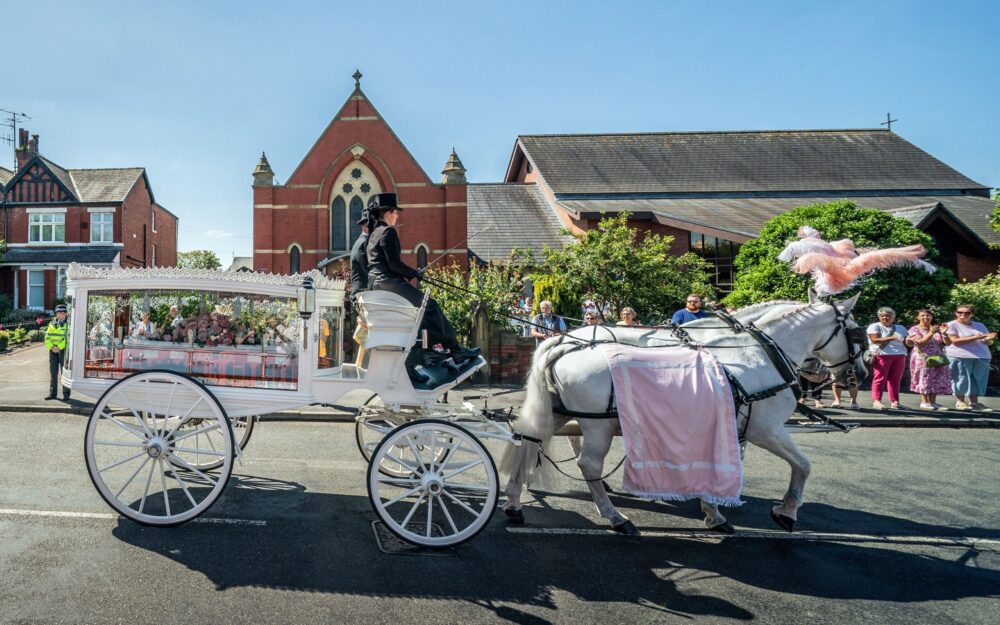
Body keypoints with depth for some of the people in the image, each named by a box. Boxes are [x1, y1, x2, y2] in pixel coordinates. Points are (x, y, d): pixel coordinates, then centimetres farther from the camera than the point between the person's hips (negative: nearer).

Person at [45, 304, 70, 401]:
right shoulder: (52, 324, 13)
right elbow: (47, 337, 7)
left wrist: (59, 347, -18)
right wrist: (51, 347, -8)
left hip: (64, 350, -5)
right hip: (53, 351, 5)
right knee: (53, 372, 8)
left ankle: (66, 394, 1)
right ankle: (52, 393, 15)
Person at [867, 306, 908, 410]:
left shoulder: (901, 328, 20)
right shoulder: (875, 326, 4)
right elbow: (875, 340, -11)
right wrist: (892, 338, -18)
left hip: (899, 356, 5)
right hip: (882, 355, -4)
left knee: (895, 380, 1)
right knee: (880, 379, -9)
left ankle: (894, 401, 5)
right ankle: (876, 401, -11)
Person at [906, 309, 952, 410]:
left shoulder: (937, 329, 10)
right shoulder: (915, 329, -2)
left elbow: (947, 343, 5)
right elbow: (920, 342, -16)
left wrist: (943, 333, -11)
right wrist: (931, 333, -24)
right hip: (922, 359, -4)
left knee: (937, 380, 2)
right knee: (924, 379, -4)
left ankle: (933, 402, 7)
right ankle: (924, 401, 2)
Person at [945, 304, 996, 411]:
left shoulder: (980, 325, 19)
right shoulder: (952, 325, 1)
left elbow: (989, 343, 19)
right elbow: (955, 341, -12)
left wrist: (988, 339, -7)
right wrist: (976, 338, -17)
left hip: (982, 357, 6)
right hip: (960, 357, -5)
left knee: (978, 380, 3)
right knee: (961, 379, -6)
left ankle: (974, 402, 8)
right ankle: (960, 402, 1)